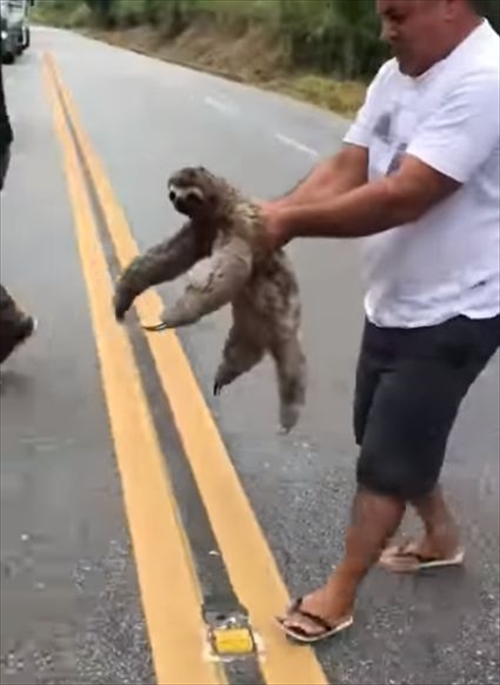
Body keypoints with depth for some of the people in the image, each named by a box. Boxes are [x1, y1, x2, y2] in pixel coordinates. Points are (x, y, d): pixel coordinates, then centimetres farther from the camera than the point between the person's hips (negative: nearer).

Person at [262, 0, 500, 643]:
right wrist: (273, 212, -18)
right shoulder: (396, 75, 5)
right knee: (392, 439, 22)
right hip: (394, 302, 9)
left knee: (385, 458, 2)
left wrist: (292, 221, -26)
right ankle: (440, 537, 46)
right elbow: (344, 169, -1)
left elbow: (402, 198, -31)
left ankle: (339, 594, 19)